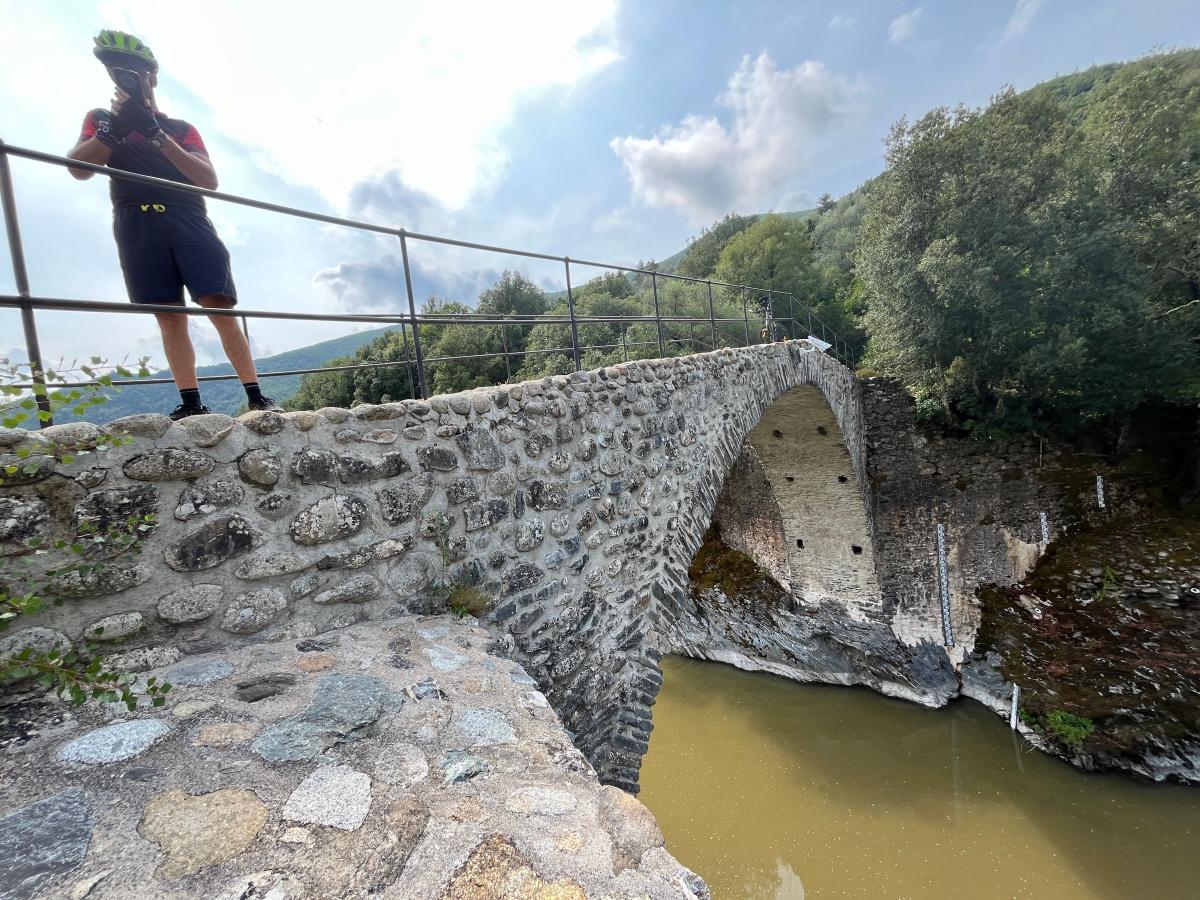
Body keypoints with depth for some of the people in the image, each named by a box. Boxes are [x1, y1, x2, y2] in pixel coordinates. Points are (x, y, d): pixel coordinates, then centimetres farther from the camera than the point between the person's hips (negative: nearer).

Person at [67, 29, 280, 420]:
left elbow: (210, 180, 3)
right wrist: (118, 126, -10)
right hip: (138, 226, 1)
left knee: (220, 309, -14)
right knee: (169, 317, -5)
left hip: (188, 220, -1)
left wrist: (156, 134, -7)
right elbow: (78, 169, 3)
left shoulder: (182, 128, 21)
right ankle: (191, 404, -7)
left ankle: (256, 398, -17)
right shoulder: (101, 119, 22)